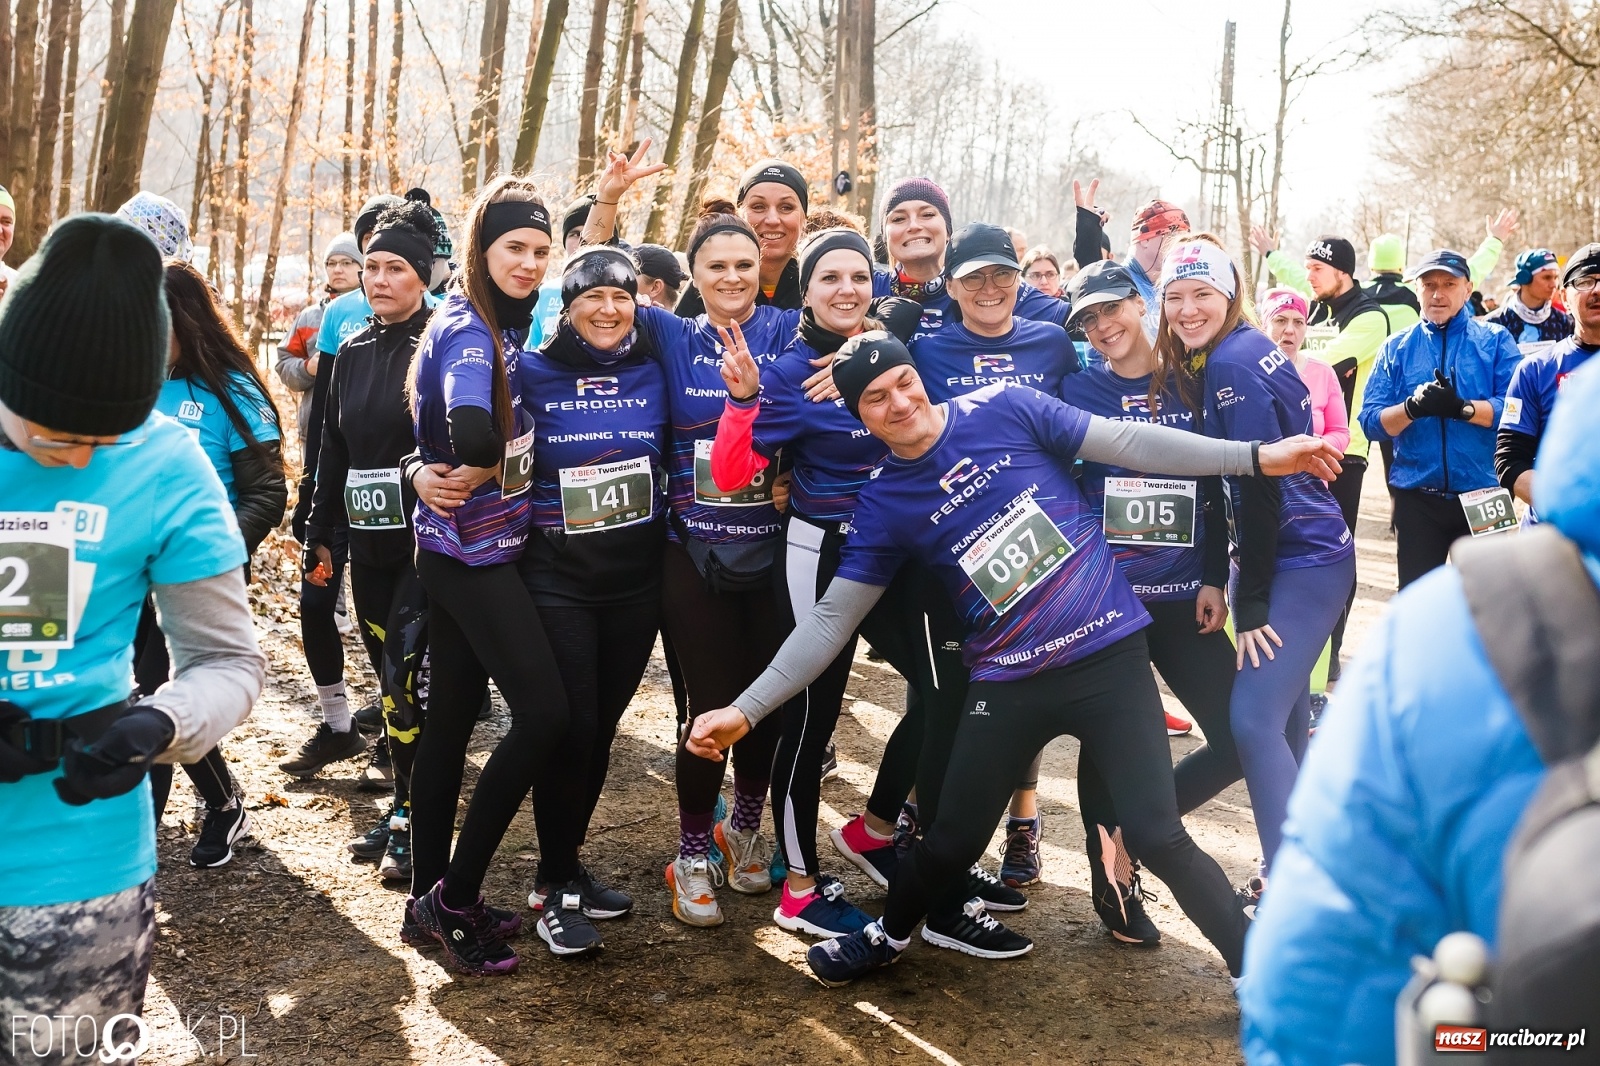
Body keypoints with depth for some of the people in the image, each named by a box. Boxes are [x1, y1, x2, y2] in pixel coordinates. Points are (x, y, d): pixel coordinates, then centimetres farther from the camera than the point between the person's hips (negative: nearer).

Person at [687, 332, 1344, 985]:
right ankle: (894, 933, 39)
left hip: (1109, 652, -1)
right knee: (950, 842, 7)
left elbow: (1128, 443, -1)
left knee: (1157, 837, -8)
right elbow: (832, 619, 0)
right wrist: (746, 710, -6)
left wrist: (1254, 455, -3)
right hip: (1009, 680, 2)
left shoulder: (1005, 410, -4)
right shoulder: (884, 505, -1)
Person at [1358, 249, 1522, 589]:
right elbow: (1371, 421, -4)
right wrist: (1412, 408, -22)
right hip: (1416, 498, 1)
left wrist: (1462, 407, -25)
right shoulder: (1396, 348, 6)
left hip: (1481, 495, -1)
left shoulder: (1496, 341, 2)